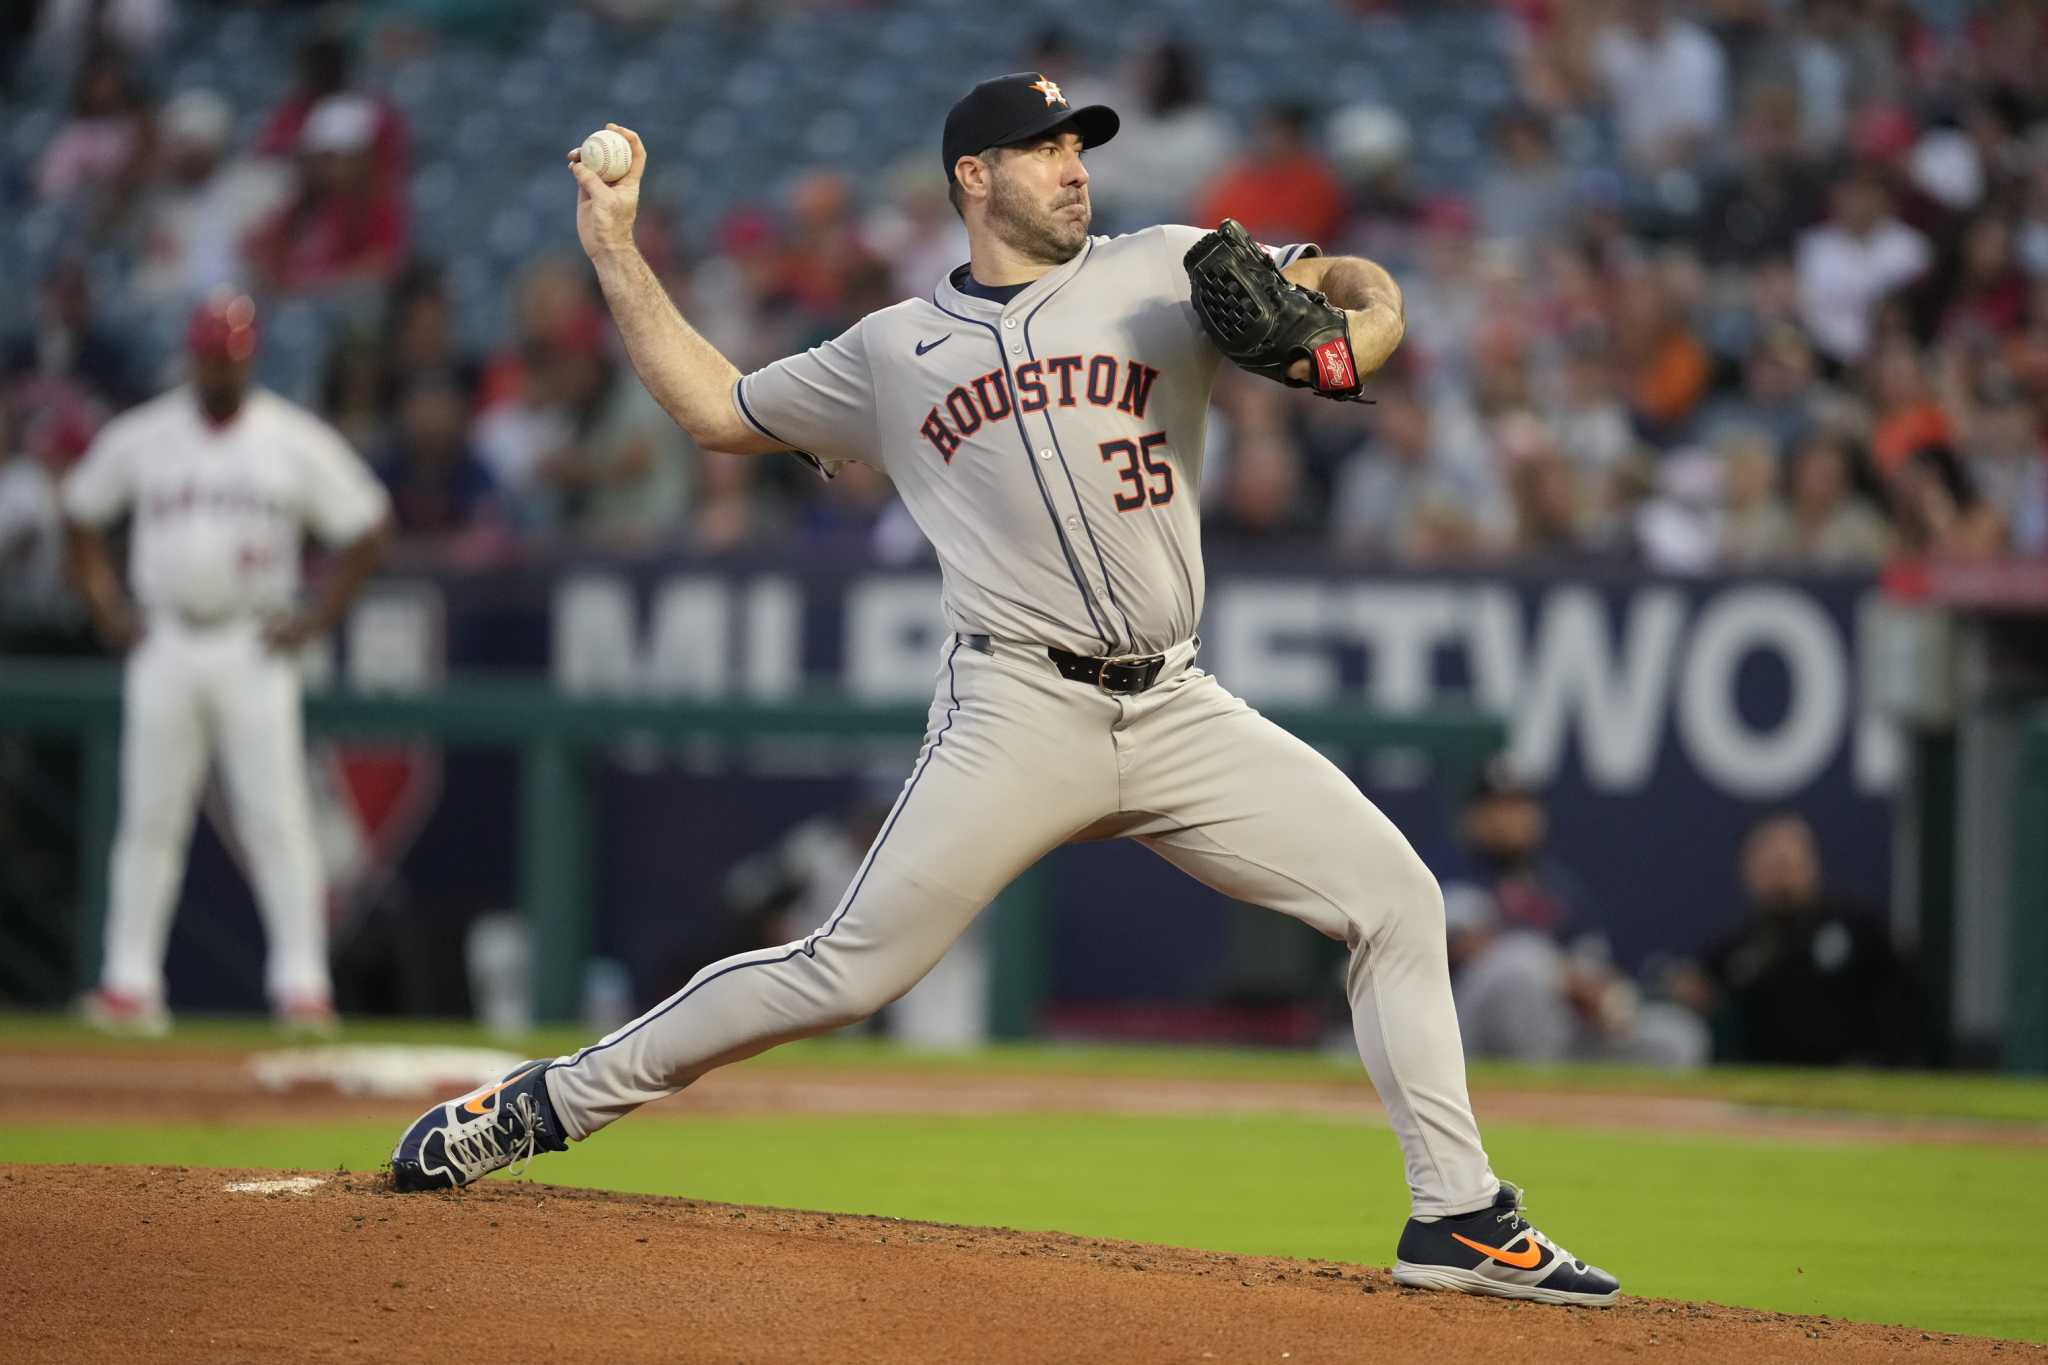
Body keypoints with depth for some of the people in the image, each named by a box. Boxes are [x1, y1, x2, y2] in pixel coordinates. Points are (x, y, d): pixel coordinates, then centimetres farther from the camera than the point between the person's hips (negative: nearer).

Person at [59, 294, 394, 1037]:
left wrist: (315, 618, -2)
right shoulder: (138, 438, 4)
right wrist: (107, 608, 7)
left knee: (277, 819, -7)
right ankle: (130, 982, 6)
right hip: (163, 646, 2)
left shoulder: (297, 442, 0)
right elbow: (82, 516, 17)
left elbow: (368, 530, 4)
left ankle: (301, 983, -8)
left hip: (254, 649, -2)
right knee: (150, 816, 2)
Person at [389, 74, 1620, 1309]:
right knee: (849, 972, -10)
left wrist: (1355, 329, -15)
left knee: (1396, 896, -7)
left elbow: (1358, 284, 8)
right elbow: (717, 408, 22)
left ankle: (1461, 1216, -1)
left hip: (1176, 711, 3)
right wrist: (617, 251, 19)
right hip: (1020, 714, -2)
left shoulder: (1161, 274, 11)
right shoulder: (894, 351, 12)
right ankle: (548, 1104, 2)